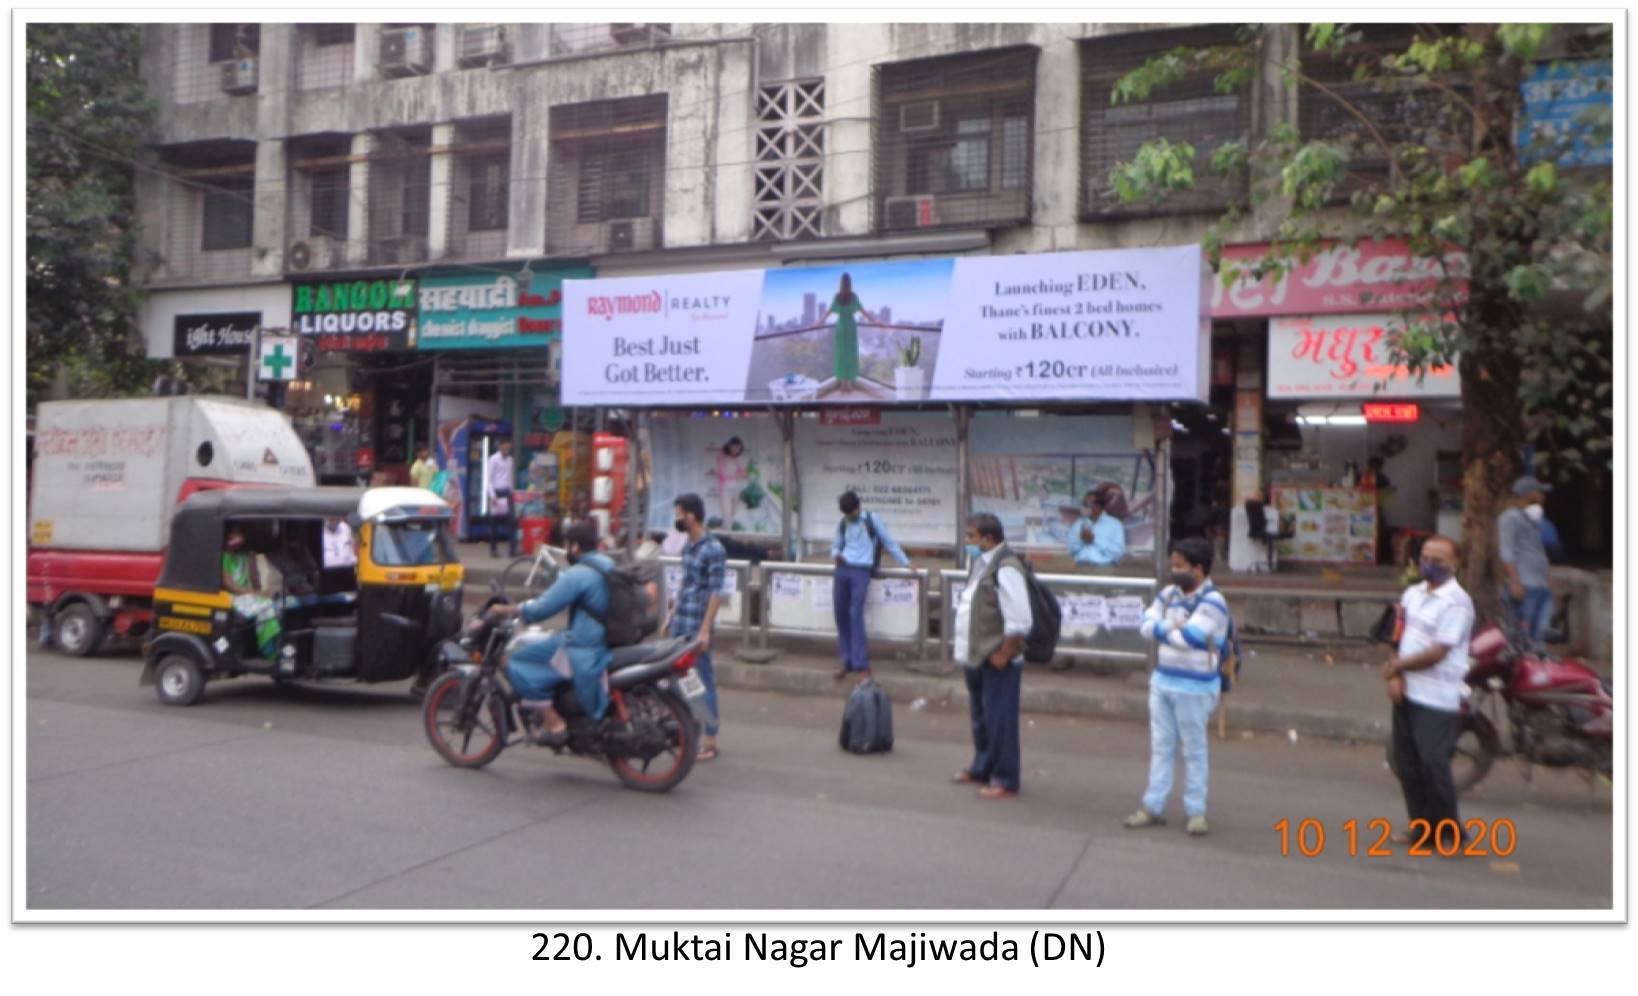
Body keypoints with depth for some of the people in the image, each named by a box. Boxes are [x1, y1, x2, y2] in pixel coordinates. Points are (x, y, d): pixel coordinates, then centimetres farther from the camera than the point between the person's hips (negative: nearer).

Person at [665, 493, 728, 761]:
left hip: (697, 627, -8)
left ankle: (710, 740, 7)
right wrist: (672, 616, 19)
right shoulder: (687, 547, 11)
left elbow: (716, 593, -17)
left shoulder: (713, 550, -15)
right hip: (679, 624, 8)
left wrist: (705, 630, -20)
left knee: (704, 681, -1)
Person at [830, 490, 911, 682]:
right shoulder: (842, 524, 14)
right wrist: (836, 554, -3)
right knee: (841, 615, 4)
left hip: (861, 571, -5)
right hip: (842, 570, 5)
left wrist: (906, 563, 3)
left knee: (856, 615, -14)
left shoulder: (872, 520, 2)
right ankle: (847, 660, 15)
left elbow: (888, 542, 5)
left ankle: (862, 665, -12)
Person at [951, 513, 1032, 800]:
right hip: (977, 657, 10)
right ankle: (982, 768, 37)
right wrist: (968, 649, 14)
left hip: (997, 661, -10)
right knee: (980, 716, 21)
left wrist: (1003, 654, -18)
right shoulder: (980, 564, 10)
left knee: (999, 720, -1)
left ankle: (1005, 781, 10)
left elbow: (1019, 621, -24)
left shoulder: (1005, 569, -21)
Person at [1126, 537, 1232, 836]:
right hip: (1162, 680, 7)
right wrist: (1172, 627, -17)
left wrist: (1161, 629, -9)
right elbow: (1146, 625, -2)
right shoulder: (1169, 593, 6)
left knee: (1194, 750, 6)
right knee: (1161, 746, 12)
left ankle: (1195, 811, 17)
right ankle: (1154, 806, 19)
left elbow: (1187, 638, -25)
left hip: (1194, 687, -7)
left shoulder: (1212, 602, -16)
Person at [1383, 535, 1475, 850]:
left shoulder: (1456, 602, -11)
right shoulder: (1412, 593, 12)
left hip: (1437, 699, -7)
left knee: (1433, 763, -7)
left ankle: (1448, 830, 8)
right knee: (1407, 764, 10)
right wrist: (1395, 678, -3)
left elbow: (1437, 653, -16)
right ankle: (1421, 826, 22)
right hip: (1406, 693, 7)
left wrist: (1396, 666, -6)